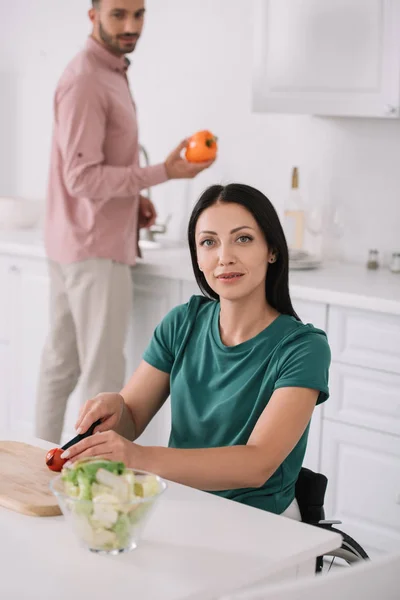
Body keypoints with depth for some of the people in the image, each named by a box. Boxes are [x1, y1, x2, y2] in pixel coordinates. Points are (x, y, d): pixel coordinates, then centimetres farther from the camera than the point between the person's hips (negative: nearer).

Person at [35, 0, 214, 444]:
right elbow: (83, 178, -22)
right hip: (95, 250, -10)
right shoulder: (84, 81, -18)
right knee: (103, 375, -5)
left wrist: (133, 200, 7)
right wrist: (163, 172, -23)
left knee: (61, 363, 14)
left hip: (72, 245, 10)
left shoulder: (109, 74, 14)